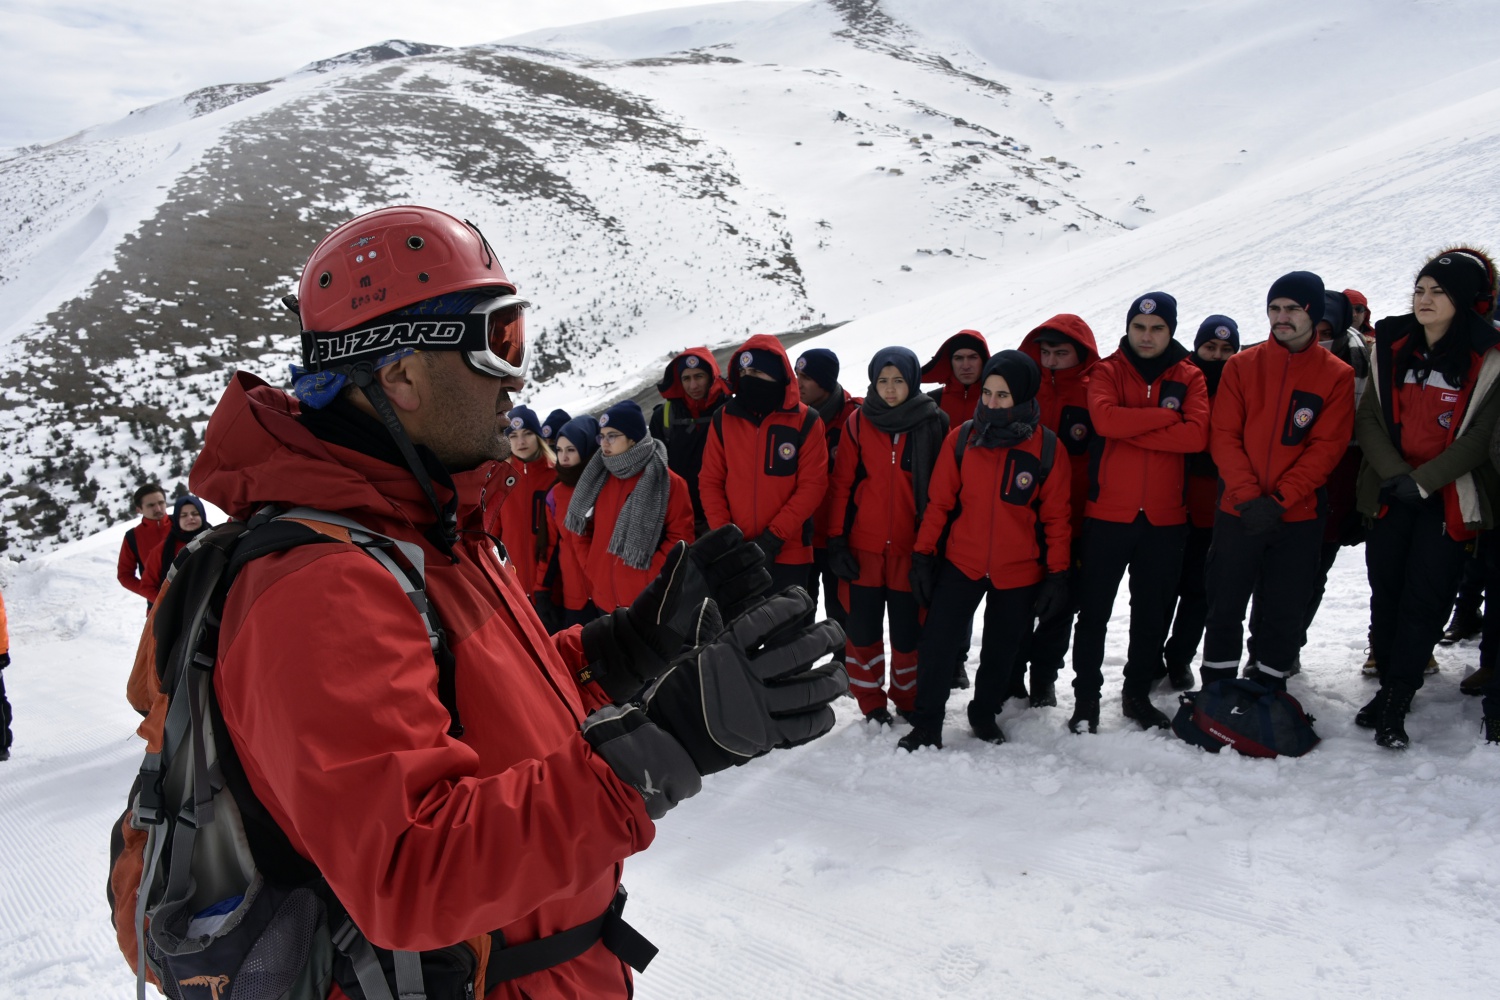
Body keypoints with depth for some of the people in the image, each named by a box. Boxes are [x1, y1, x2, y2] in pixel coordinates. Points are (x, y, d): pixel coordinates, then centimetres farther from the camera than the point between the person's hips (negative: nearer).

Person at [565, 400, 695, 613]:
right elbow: (586, 528, 20)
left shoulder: (668, 482, -8)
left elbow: (680, 537, -9)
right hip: (605, 600, 6)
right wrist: (592, 568, 9)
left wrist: (652, 573, -15)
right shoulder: (598, 480, 9)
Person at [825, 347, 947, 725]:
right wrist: (836, 541, -2)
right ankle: (872, 703, 22)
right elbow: (841, 484, 3)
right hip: (863, 547, 1)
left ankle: (909, 701, 25)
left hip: (910, 548, -1)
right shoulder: (858, 423, 3)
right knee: (863, 628, 5)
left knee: (908, 630, 5)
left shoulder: (934, 424, 0)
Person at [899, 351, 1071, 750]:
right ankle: (927, 725, 11)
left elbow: (1056, 516, -1)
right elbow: (938, 501, 1)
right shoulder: (961, 437, -4)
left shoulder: (1046, 447, -7)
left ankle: (985, 714, 38)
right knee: (937, 642, -5)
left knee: (1002, 650, 14)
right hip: (961, 563, 0)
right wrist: (923, 554, -1)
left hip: (1019, 572, 0)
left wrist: (1058, 574, -2)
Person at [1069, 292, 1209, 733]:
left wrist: (1132, 429, -15)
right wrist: (1165, 415, -12)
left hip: (1164, 517, 2)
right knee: (1094, 612, 4)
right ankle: (1086, 696, 17)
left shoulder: (1189, 377, 6)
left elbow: (1196, 435, -12)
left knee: (1152, 613, 12)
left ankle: (1138, 693, 28)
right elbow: (1105, 418, -19)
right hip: (1107, 513, -2)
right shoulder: (1107, 372, 2)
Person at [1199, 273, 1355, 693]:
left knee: (1284, 612, 8)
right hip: (1237, 512, 1)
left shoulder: (1337, 375, 0)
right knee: (1225, 607, 6)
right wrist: (1248, 496, -15)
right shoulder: (1242, 366, 3)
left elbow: (1327, 447, -7)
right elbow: (1223, 436, -4)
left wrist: (1279, 499, -16)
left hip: (1299, 516, 0)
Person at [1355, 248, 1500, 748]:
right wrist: (1394, 473, -11)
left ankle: (1395, 705, 2)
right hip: (1390, 495, 3)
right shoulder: (1391, 349, 6)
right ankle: (1388, 687, 21)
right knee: (1386, 591, 7)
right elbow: (1368, 419, 3)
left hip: (1449, 498, -3)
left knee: (1425, 598, -3)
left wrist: (1423, 481, -15)